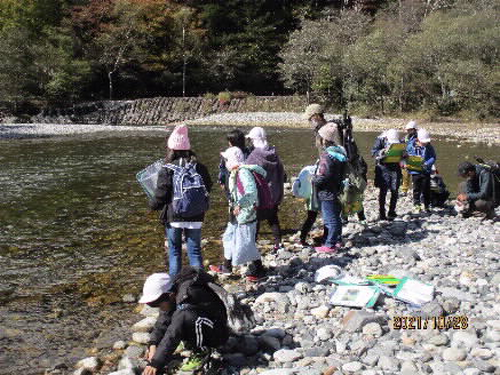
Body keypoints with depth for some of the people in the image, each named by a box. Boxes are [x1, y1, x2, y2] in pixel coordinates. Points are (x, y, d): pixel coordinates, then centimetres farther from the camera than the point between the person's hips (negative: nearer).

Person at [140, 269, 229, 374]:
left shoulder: (188, 297, -33)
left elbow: (173, 334, -36)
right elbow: (162, 323, -3)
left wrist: (155, 364, -37)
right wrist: (153, 345, -18)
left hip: (218, 333, -9)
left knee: (187, 317, -34)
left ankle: (202, 351, -12)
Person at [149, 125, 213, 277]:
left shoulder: (167, 170, -11)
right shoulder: (200, 168, 0)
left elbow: (160, 196, -8)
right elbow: (207, 189, 9)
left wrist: (153, 205, 13)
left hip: (173, 218, -2)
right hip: (195, 218, 2)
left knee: (174, 251, 13)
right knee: (195, 251, 10)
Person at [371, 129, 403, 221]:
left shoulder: (399, 142, 4)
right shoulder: (380, 140, -6)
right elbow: (373, 152, -12)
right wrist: (381, 152, -32)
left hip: (395, 168, 3)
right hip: (383, 168, -3)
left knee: (394, 191, 3)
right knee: (383, 191, -1)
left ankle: (391, 212, 17)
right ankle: (382, 214, 8)